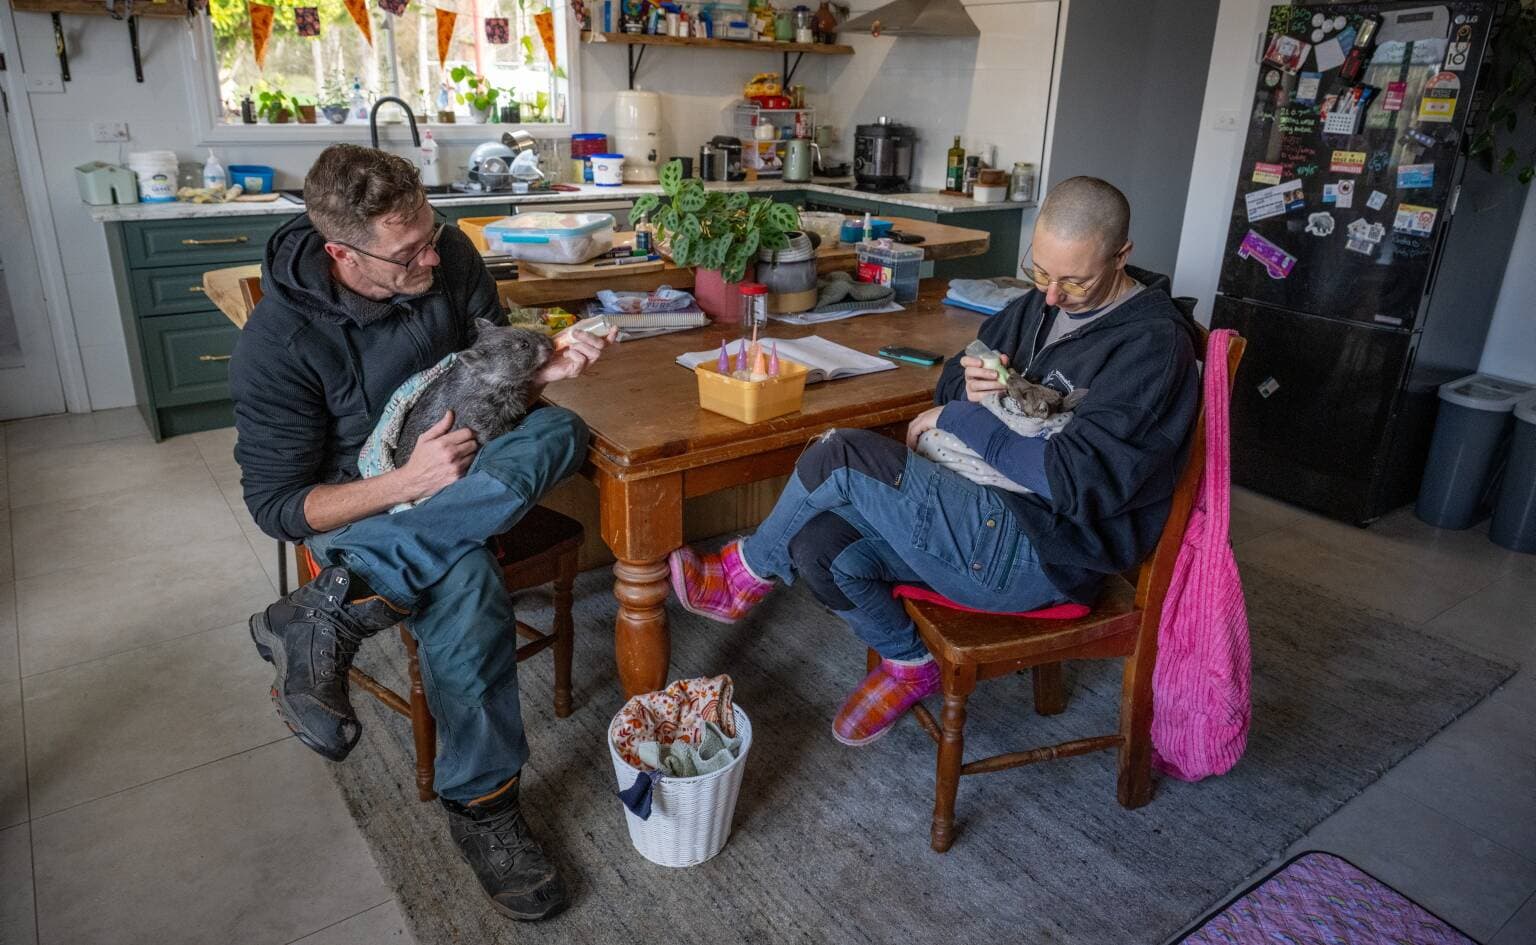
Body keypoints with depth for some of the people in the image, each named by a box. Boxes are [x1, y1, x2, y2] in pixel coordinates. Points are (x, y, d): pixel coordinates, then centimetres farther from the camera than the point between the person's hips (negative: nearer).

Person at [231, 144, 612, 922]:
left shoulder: (448, 256, -11)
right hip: (363, 503, -4)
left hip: (469, 475, 5)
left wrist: (544, 367, -19)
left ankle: (335, 607, -31)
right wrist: (405, 484, -33)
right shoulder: (278, 343, -21)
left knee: (561, 431, -29)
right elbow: (276, 506, -17)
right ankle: (481, 803, -19)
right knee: (464, 579, -38)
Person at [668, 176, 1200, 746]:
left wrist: (960, 420, -15)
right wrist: (967, 385, -8)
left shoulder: (1152, 343, -15)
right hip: (987, 512, 8)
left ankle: (745, 575, 10)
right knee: (819, 548, -12)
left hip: (1038, 552, -8)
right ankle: (910, 664, 14)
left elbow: (1078, 478, -24)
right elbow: (951, 383, 18)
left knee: (840, 457, -18)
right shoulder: (1040, 304, 11)